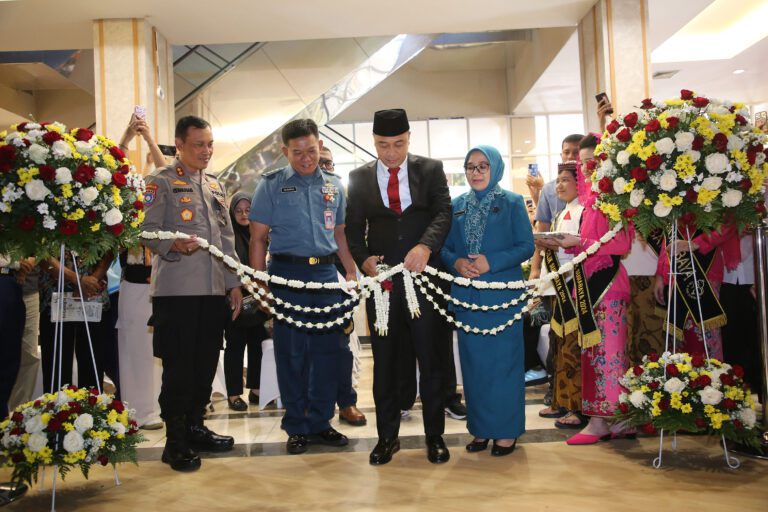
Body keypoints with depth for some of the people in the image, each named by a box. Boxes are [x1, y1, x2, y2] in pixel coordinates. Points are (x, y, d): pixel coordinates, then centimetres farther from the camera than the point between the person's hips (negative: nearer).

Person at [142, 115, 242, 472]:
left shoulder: (215, 185, 19)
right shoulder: (161, 182, -1)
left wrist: (234, 282, 15)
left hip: (214, 289, 6)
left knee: (206, 362, 10)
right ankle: (175, 441, 9)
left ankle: (195, 426, 25)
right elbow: (147, 230, -9)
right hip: (176, 289, -6)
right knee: (179, 365, -2)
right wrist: (173, 245, -28)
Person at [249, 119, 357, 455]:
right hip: (287, 273, -3)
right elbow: (258, 238, 0)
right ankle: (296, 426, 15)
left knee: (327, 350, 5)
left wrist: (351, 271, 9)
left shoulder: (333, 186, 13)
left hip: (326, 274, 3)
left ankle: (320, 422, 19)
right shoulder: (271, 185, 2)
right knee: (291, 352, 3)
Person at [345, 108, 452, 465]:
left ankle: (435, 436, 19)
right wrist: (364, 259, -12)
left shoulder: (431, 170, 4)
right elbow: (353, 227, 7)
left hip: (424, 275, -1)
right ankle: (387, 436, 21)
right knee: (384, 361, 8)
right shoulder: (360, 178, 9)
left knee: (430, 358, 6)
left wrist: (425, 245, -25)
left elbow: (443, 212, -6)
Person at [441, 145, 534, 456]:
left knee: (503, 360, 0)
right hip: (467, 296, 3)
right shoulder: (456, 206, 12)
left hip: (502, 295, -3)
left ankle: (506, 430, 12)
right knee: (474, 362, 7)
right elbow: (444, 248, 10)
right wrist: (456, 263, -12)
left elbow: (526, 246, -4)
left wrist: (491, 262, -17)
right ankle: (481, 428, 19)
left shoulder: (512, 203, 2)